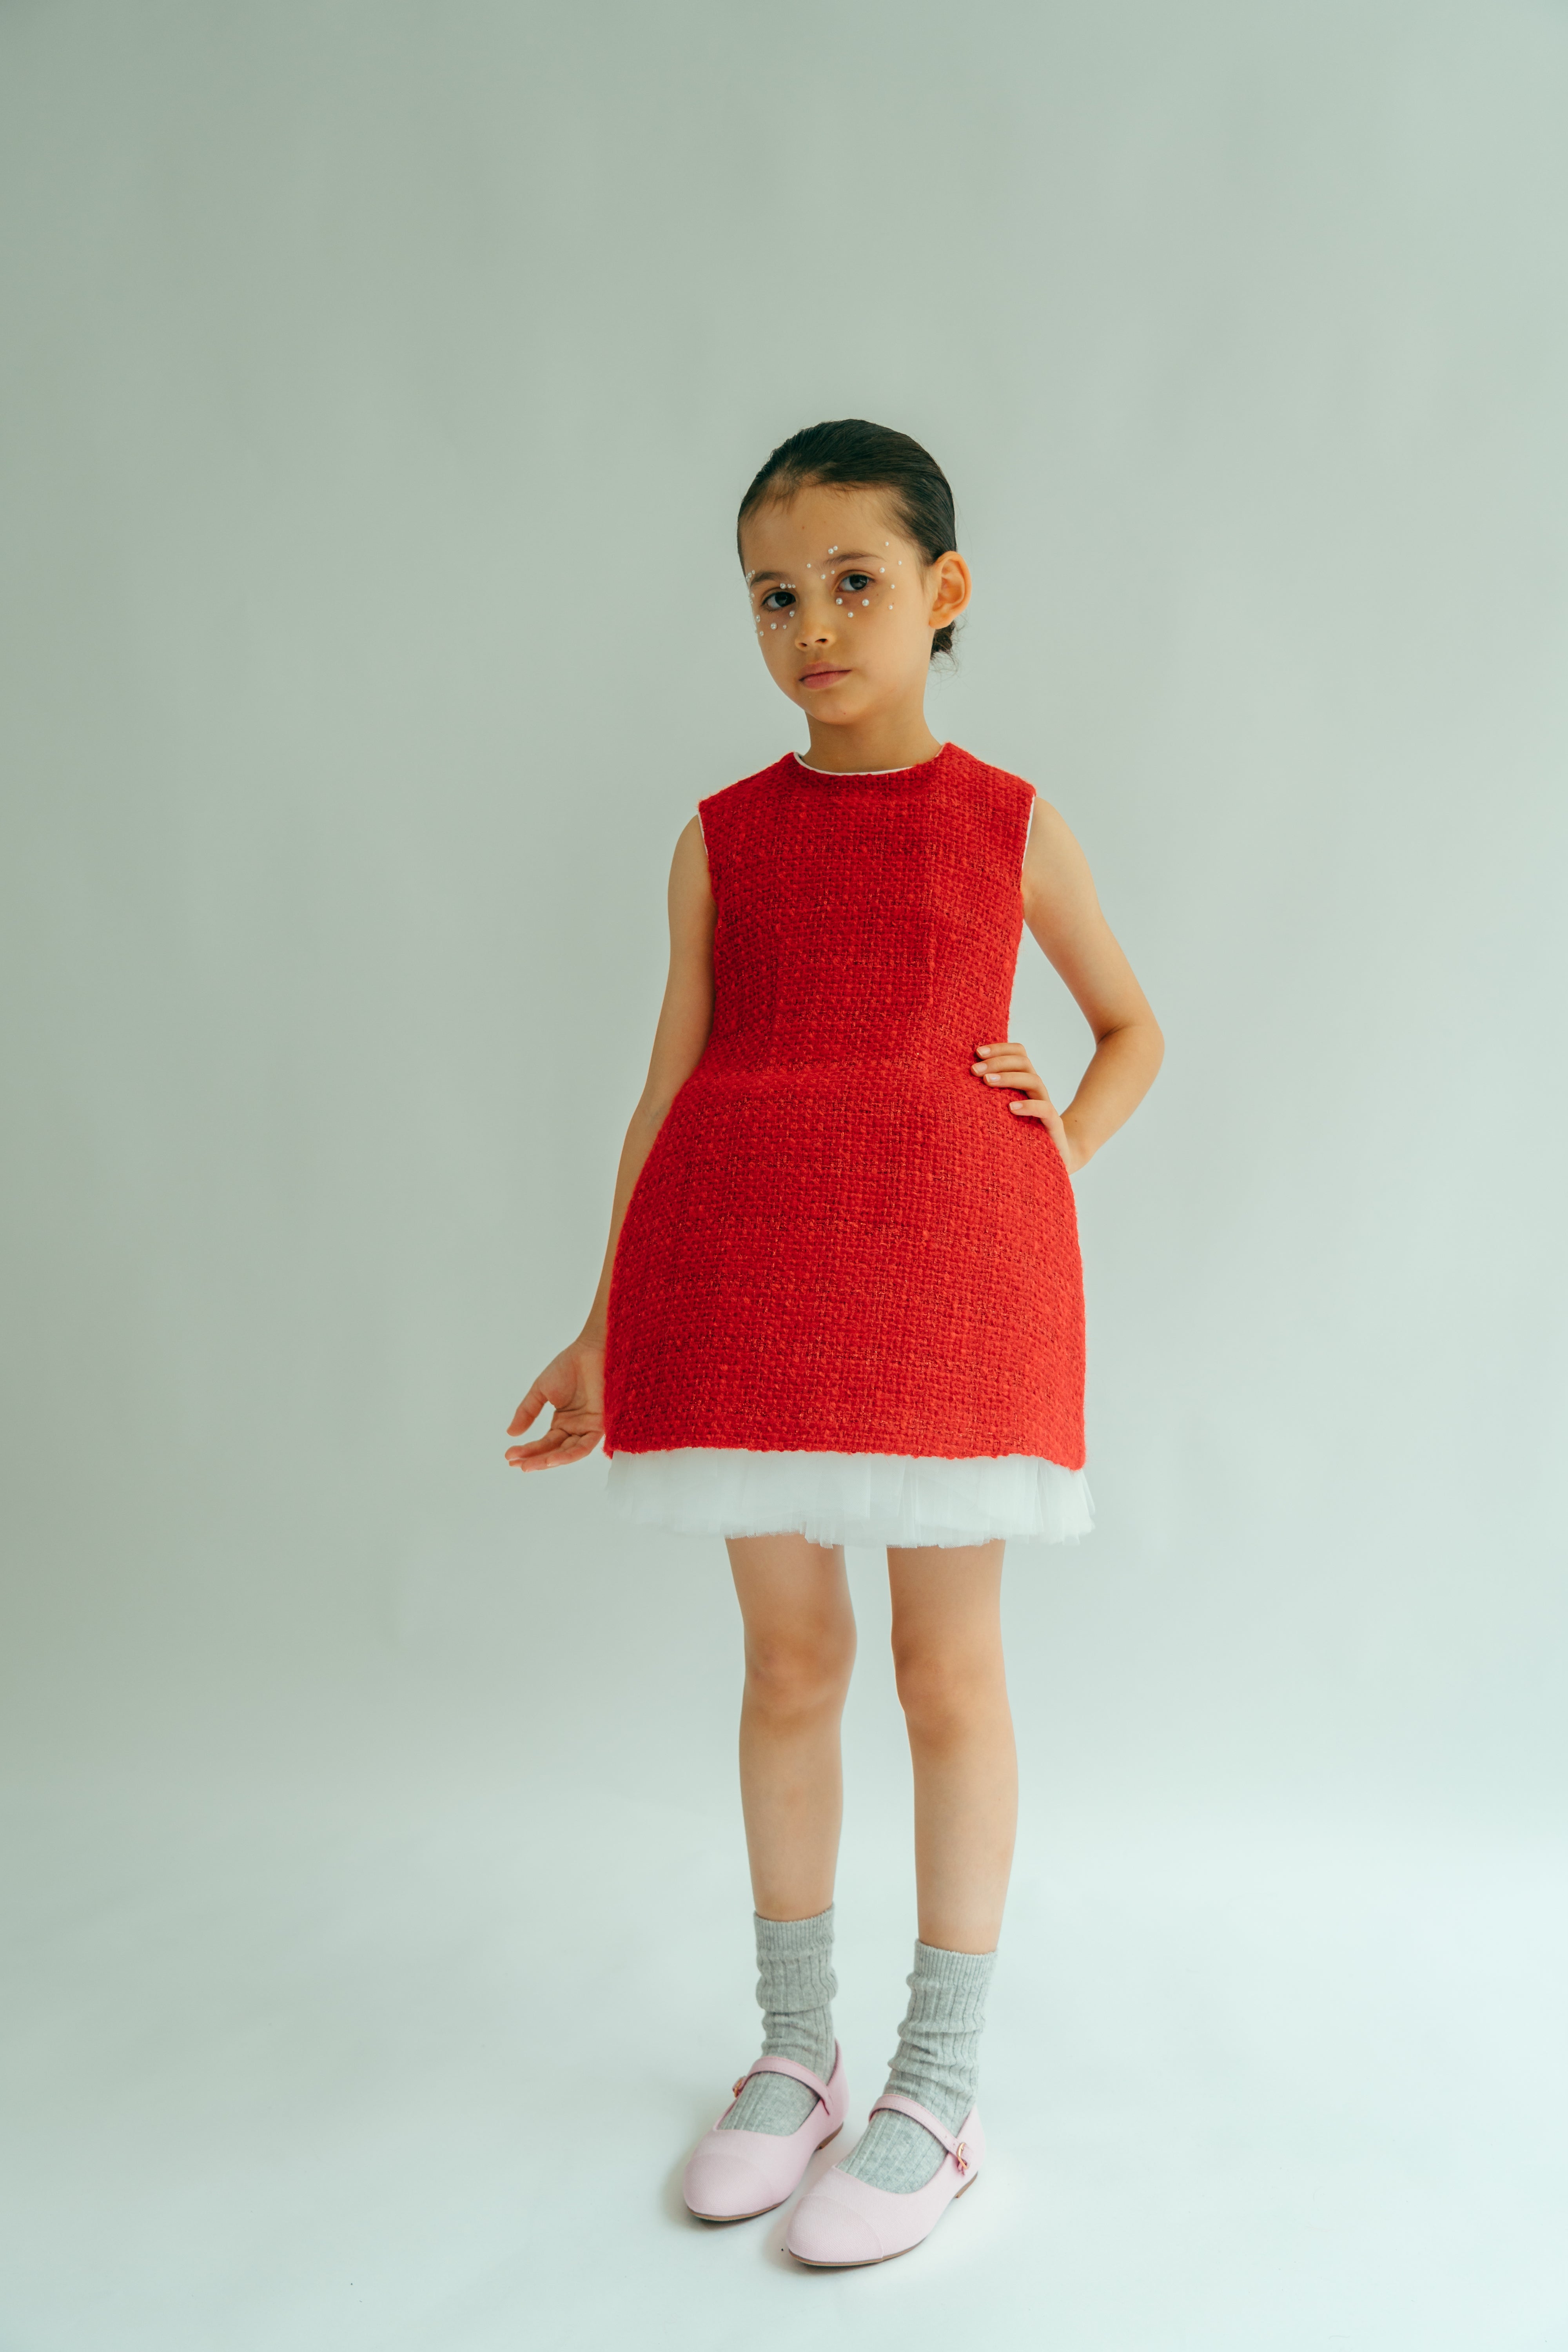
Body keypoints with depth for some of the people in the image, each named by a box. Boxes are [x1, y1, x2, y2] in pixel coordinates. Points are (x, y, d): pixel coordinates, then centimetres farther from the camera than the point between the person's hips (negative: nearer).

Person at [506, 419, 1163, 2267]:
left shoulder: (1012, 827, 6)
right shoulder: (720, 841, 8)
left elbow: (1134, 1029, 18)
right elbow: (670, 1091, 9)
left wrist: (1064, 1145, -3)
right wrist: (605, 1332, 8)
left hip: (941, 1265, -1)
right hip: (745, 1275, 2)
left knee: (949, 1665, 3)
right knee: (789, 1658, 8)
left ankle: (939, 2096, 15)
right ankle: (794, 2055, 24)